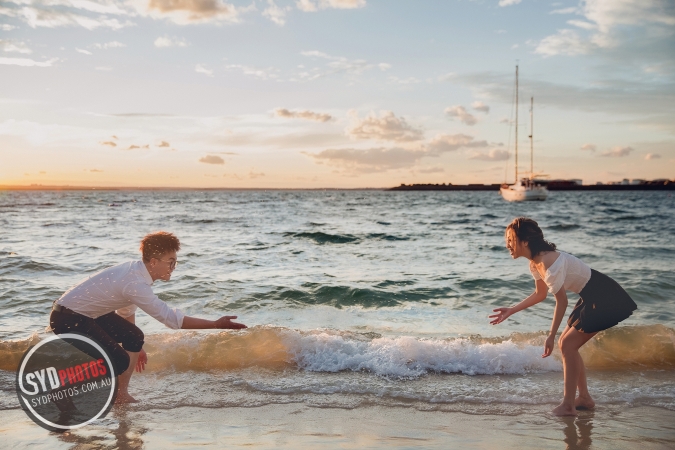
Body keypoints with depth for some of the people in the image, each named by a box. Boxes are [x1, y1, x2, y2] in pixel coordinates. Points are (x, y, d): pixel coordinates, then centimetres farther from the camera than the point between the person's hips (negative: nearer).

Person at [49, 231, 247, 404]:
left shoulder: (134, 271, 1)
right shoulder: (135, 284, -29)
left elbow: (126, 310, 16)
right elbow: (170, 317, -32)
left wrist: (135, 346, 25)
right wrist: (215, 324, -31)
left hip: (90, 313, 10)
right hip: (67, 318, -10)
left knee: (135, 338, 9)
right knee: (119, 362, -16)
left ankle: (121, 394, 15)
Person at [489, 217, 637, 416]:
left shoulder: (549, 264, -28)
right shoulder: (536, 263, 1)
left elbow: (561, 301, -22)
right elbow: (539, 294, 15)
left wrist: (551, 336, -17)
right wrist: (511, 311, 14)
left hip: (604, 299, -9)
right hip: (591, 297, 10)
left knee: (568, 345, -8)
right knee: (567, 344, 10)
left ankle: (568, 406, -1)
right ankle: (585, 398, 21)